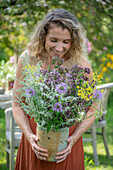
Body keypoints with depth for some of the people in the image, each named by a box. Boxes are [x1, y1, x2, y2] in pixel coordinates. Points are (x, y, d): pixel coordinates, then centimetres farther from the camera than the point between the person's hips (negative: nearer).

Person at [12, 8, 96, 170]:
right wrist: (29, 135, -14)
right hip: (35, 143, 1)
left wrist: (74, 139, -14)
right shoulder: (28, 60, -8)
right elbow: (17, 105, -1)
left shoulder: (82, 66, -10)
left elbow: (90, 111, 0)